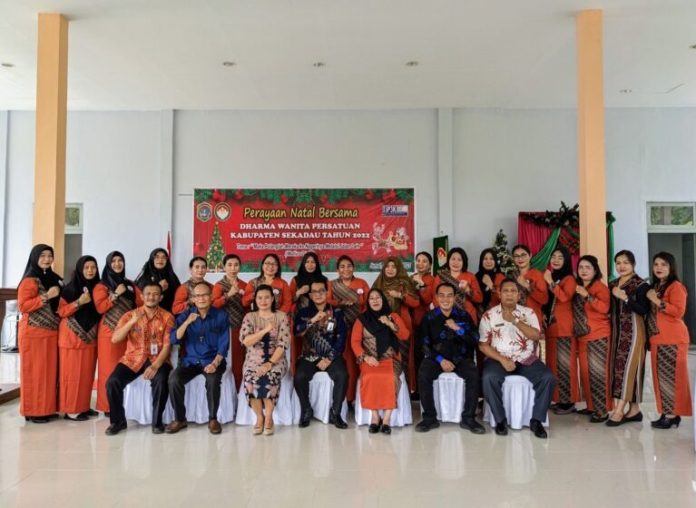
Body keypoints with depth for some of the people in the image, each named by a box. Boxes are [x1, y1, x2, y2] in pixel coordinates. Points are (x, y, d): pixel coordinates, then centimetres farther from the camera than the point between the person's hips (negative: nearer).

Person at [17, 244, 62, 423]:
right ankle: (33, 411, 7)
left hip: (52, 332, 7)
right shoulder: (29, 281, -9)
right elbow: (23, 306, -16)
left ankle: (47, 408, 17)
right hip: (33, 333, -7)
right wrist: (46, 296, -22)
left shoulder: (55, 279, 13)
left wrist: (59, 295, 4)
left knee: (50, 371, 9)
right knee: (34, 372, -1)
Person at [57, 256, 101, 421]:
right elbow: (61, 311, -10)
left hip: (90, 337, 5)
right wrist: (78, 302, -20)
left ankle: (84, 406, 17)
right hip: (72, 337, -5)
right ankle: (71, 410, 3)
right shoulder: (70, 288, -6)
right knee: (72, 373, -3)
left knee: (87, 373, 7)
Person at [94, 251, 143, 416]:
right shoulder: (102, 286, 4)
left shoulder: (131, 285, 15)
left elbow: (141, 305, 10)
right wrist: (116, 294, -12)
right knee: (109, 369, -3)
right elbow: (100, 307, -10)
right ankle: (108, 406, 5)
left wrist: (132, 293, -8)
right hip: (109, 332, -3)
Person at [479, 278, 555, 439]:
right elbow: (483, 345, -2)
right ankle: (500, 419, -13)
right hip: (499, 358, -2)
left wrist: (515, 320, -17)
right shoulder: (489, 315, 1)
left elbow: (536, 336, -7)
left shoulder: (528, 312, 7)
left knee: (547, 377, -23)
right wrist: (502, 360, -15)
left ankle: (536, 420, -7)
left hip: (526, 359, 2)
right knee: (489, 378, -32)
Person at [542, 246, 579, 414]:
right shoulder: (549, 276, 16)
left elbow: (564, 297, -22)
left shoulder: (569, 279, -5)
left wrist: (551, 282, -19)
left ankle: (569, 402, -2)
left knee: (564, 363, -7)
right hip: (550, 326, 8)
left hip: (564, 327, -7)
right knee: (553, 363, 9)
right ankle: (559, 399, 17)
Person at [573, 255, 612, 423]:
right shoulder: (577, 286, 12)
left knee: (597, 372, -8)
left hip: (598, 336, -7)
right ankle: (591, 406, 20)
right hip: (582, 337, 7)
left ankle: (602, 411, -3)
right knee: (585, 373, 10)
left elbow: (604, 308, -23)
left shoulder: (600, 286, -7)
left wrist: (587, 295, -28)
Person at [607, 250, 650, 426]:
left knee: (628, 367, -9)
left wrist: (625, 297, -21)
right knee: (617, 366, 5)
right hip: (616, 330, 7)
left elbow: (645, 310, -16)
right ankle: (634, 410, 13)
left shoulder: (641, 285, -6)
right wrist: (613, 296, 2)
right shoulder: (612, 285, 13)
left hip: (633, 331, -7)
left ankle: (619, 411, -9)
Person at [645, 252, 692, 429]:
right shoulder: (655, 287, 18)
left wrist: (657, 301, -19)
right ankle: (666, 413, 15)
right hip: (656, 339, 8)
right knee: (660, 377, 9)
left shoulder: (676, 286, -8)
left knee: (671, 377, -6)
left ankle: (673, 415, -2)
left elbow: (679, 311, -20)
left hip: (673, 339, -8)